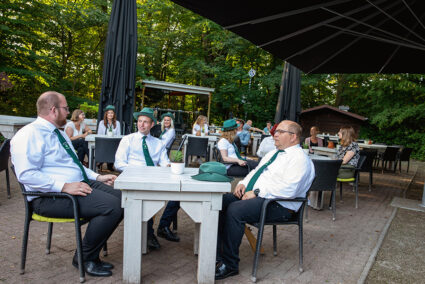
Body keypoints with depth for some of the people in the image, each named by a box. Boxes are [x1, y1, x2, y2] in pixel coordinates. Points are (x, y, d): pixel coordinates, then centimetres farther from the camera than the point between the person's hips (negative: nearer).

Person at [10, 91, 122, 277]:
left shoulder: (59, 133, 20)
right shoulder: (29, 135, -11)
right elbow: (26, 175, -22)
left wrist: (97, 177, 15)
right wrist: (64, 186, -27)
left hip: (81, 184, 10)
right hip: (50, 196, -10)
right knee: (111, 205, -26)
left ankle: (91, 254, 6)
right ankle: (85, 258, -4)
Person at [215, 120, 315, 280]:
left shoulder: (299, 158, -8)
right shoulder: (273, 153, 23)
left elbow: (288, 190, -21)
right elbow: (255, 171, 28)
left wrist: (257, 192, -20)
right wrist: (243, 183, 6)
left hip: (278, 205, -9)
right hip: (251, 195, 9)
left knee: (234, 210, -31)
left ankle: (230, 264, -16)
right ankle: (217, 254, -6)